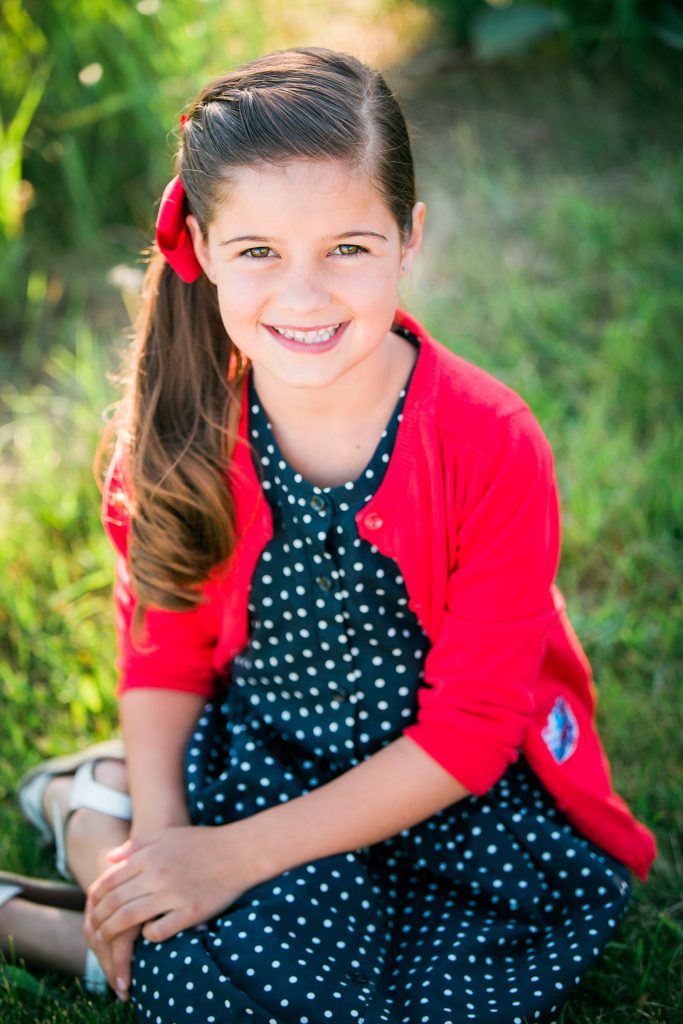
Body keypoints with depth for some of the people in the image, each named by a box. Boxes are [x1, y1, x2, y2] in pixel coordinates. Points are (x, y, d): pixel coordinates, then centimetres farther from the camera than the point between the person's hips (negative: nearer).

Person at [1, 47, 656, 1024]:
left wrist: (240, 854, -21)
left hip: (464, 802, 0)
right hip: (259, 766, 0)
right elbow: (165, 647, 3)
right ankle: (102, 819, 5)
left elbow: (469, 731, -17)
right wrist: (161, 835, -14)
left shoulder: (491, 447, -21)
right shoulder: (179, 431, -11)